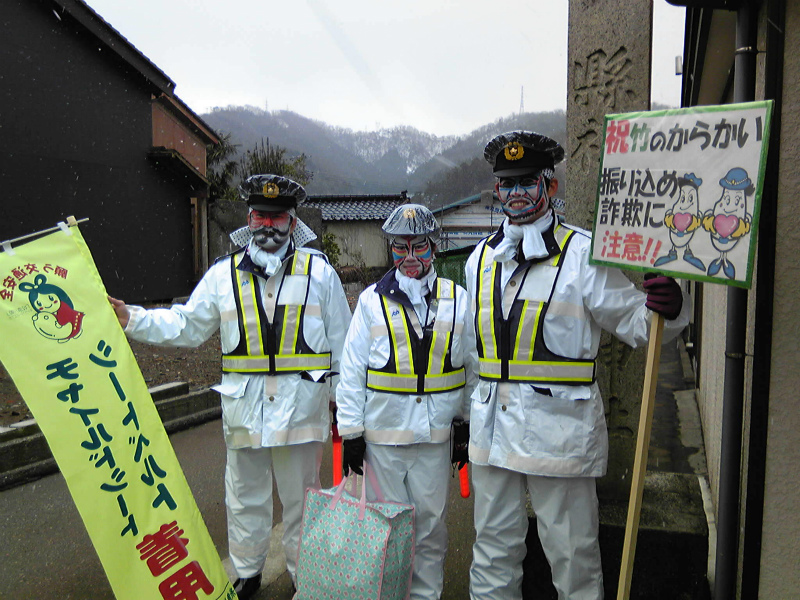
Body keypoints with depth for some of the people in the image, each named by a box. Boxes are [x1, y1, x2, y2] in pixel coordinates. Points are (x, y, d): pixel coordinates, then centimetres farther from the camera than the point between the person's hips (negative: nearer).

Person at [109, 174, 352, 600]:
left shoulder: (319, 271, -1)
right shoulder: (224, 274, 5)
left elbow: (341, 344, 2)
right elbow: (186, 325, 8)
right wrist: (130, 318, -2)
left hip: (301, 405, -2)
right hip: (243, 407, 3)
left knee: (301, 497, 13)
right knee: (245, 497, 18)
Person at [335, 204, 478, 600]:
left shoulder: (457, 299, 3)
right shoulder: (372, 300, -2)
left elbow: (472, 366, 9)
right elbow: (352, 369, -1)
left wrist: (469, 426, 9)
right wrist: (351, 432, -3)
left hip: (435, 432, 1)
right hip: (383, 432, -1)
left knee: (431, 520, 12)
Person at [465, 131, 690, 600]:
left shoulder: (582, 253, -6)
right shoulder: (481, 258, 9)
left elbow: (631, 319, -6)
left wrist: (665, 309, -29)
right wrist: (466, 412, 21)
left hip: (560, 427, -5)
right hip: (492, 426, 5)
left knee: (572, 553, 10)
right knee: (493, 545, 19)